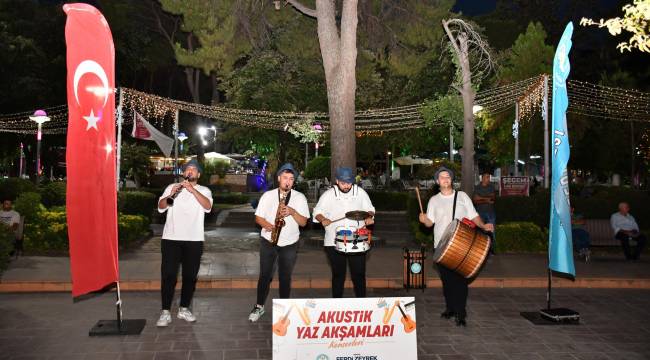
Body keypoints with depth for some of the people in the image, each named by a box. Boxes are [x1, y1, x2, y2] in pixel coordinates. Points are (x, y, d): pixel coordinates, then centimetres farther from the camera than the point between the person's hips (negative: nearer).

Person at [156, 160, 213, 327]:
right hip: (171, 238, 0)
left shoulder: (204, 190, 9)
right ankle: (165, 312, 2)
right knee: (168, 275, -3)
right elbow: (161, 207, -2)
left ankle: (184, 309, 19)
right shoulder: (171, 187, 11)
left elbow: (207, 206, -12)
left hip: (194, 240, 1)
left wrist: (192, 189, -23)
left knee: (190, 276, 6)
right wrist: (171, 194, -21)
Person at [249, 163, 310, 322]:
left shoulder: (300, 197, -2)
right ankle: (259, 306, 22)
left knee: (285, 277, 9)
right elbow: (258, 217, 0)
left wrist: (292, 211, -22)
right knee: (265, 275, 7)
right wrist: (268, 226, -19)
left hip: (289, 244, 0)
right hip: (268, 241, 0)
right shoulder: (268, 195, -1)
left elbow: (303, 222, -5)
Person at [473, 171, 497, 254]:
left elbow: (494, 198, -3)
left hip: (491, 212, 2)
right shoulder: (477, 188, 2)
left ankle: (492, 248, 9)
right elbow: (475, 201, -6)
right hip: (480, 213, -2)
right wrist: (487, 201, -9)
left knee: (492, 231, 0)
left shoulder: (491, 187, 8)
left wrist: (482, 198, -10)